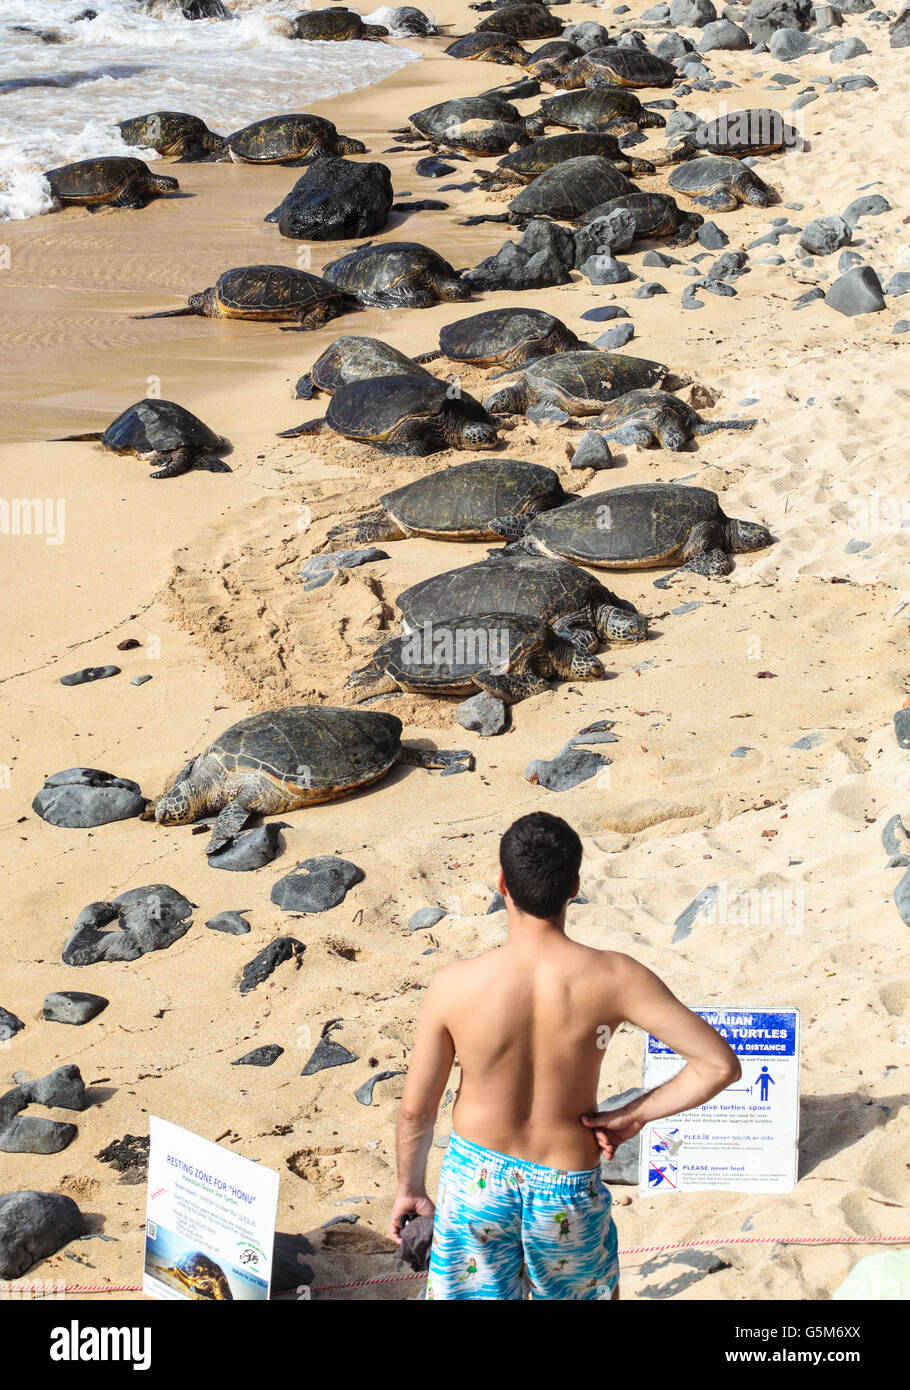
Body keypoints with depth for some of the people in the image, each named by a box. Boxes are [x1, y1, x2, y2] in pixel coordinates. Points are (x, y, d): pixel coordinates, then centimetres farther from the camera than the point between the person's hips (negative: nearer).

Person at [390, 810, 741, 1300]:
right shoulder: (613, 978, -21)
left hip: (477, 1177, 0)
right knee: (591, 1290, 27)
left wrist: (410, 1188, 9)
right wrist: (634, 1115, -9)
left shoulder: (454, 985, -19)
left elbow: (415, 1108, -8)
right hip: (567, 1188, 0)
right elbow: (719, 1066, -20)